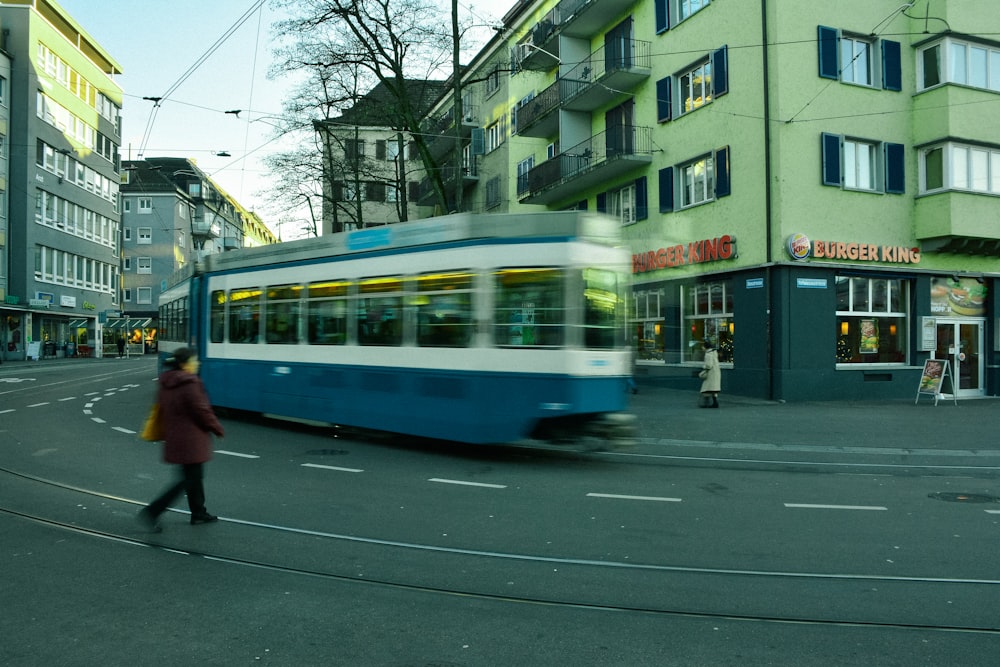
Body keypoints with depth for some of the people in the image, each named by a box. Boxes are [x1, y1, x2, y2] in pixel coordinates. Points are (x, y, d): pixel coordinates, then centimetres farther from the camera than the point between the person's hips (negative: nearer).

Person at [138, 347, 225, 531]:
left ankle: (198, 513, 30)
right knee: (190, 478, -1)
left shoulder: (166, 383, 6)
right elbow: (202, 410, -18)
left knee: (194, 475, 20)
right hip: (190, 439, -10)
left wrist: (165, 433, 23)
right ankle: (152, 511, -4)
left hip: (174, 437, 10)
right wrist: (218, 429, -5)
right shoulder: (189, 384, -21)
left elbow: (161, 408, 14)